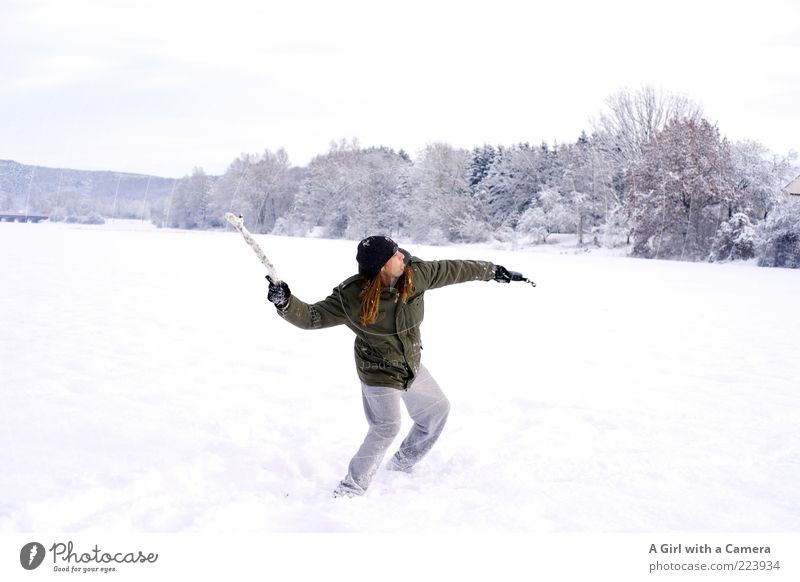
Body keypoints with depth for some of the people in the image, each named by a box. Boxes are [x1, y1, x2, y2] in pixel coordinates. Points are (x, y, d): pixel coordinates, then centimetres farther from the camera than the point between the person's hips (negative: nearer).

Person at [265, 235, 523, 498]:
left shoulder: (416, 273, -17)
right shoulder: (351, 296, -27)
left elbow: (453, 270, -4)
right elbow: (312, 316, -23)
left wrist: (492, 271, 6)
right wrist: (285, 302, -42)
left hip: (412, 366, 7)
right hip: (379, 373, -7)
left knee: (438, 408, 20)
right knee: (387, 426, -19)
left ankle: (401, 466, 39)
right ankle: (351, 488, -2)